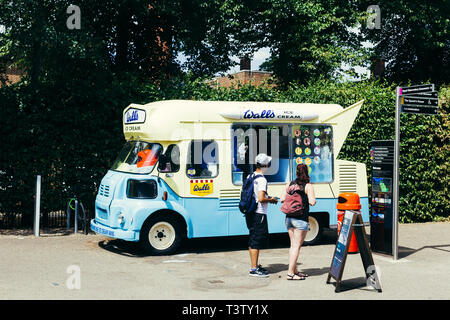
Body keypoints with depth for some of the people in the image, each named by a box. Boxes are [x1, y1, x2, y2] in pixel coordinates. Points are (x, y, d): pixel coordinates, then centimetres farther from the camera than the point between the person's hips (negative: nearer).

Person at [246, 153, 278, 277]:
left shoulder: (250, 176, 10)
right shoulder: (262, 180, -18)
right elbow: (261, 199, -25)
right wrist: (271, 200, -6)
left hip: (250, 213, 9)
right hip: (259, 214, -9)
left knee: (252, 240, 16)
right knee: (257, 241, -4)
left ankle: (254, 265, 26)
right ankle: (254, 269, -1)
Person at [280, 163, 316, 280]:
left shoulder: (289, 184, 7)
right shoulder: (308, 186, -8)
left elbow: (282, 199, 5)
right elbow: (312, 202, -16)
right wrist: (312, 197, 5)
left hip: (289, 218, 6)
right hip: (301, 219, -6)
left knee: (293, 245, 14)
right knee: (297, 246, -3)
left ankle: (295, 270, 22)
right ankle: (290, 273, -5)